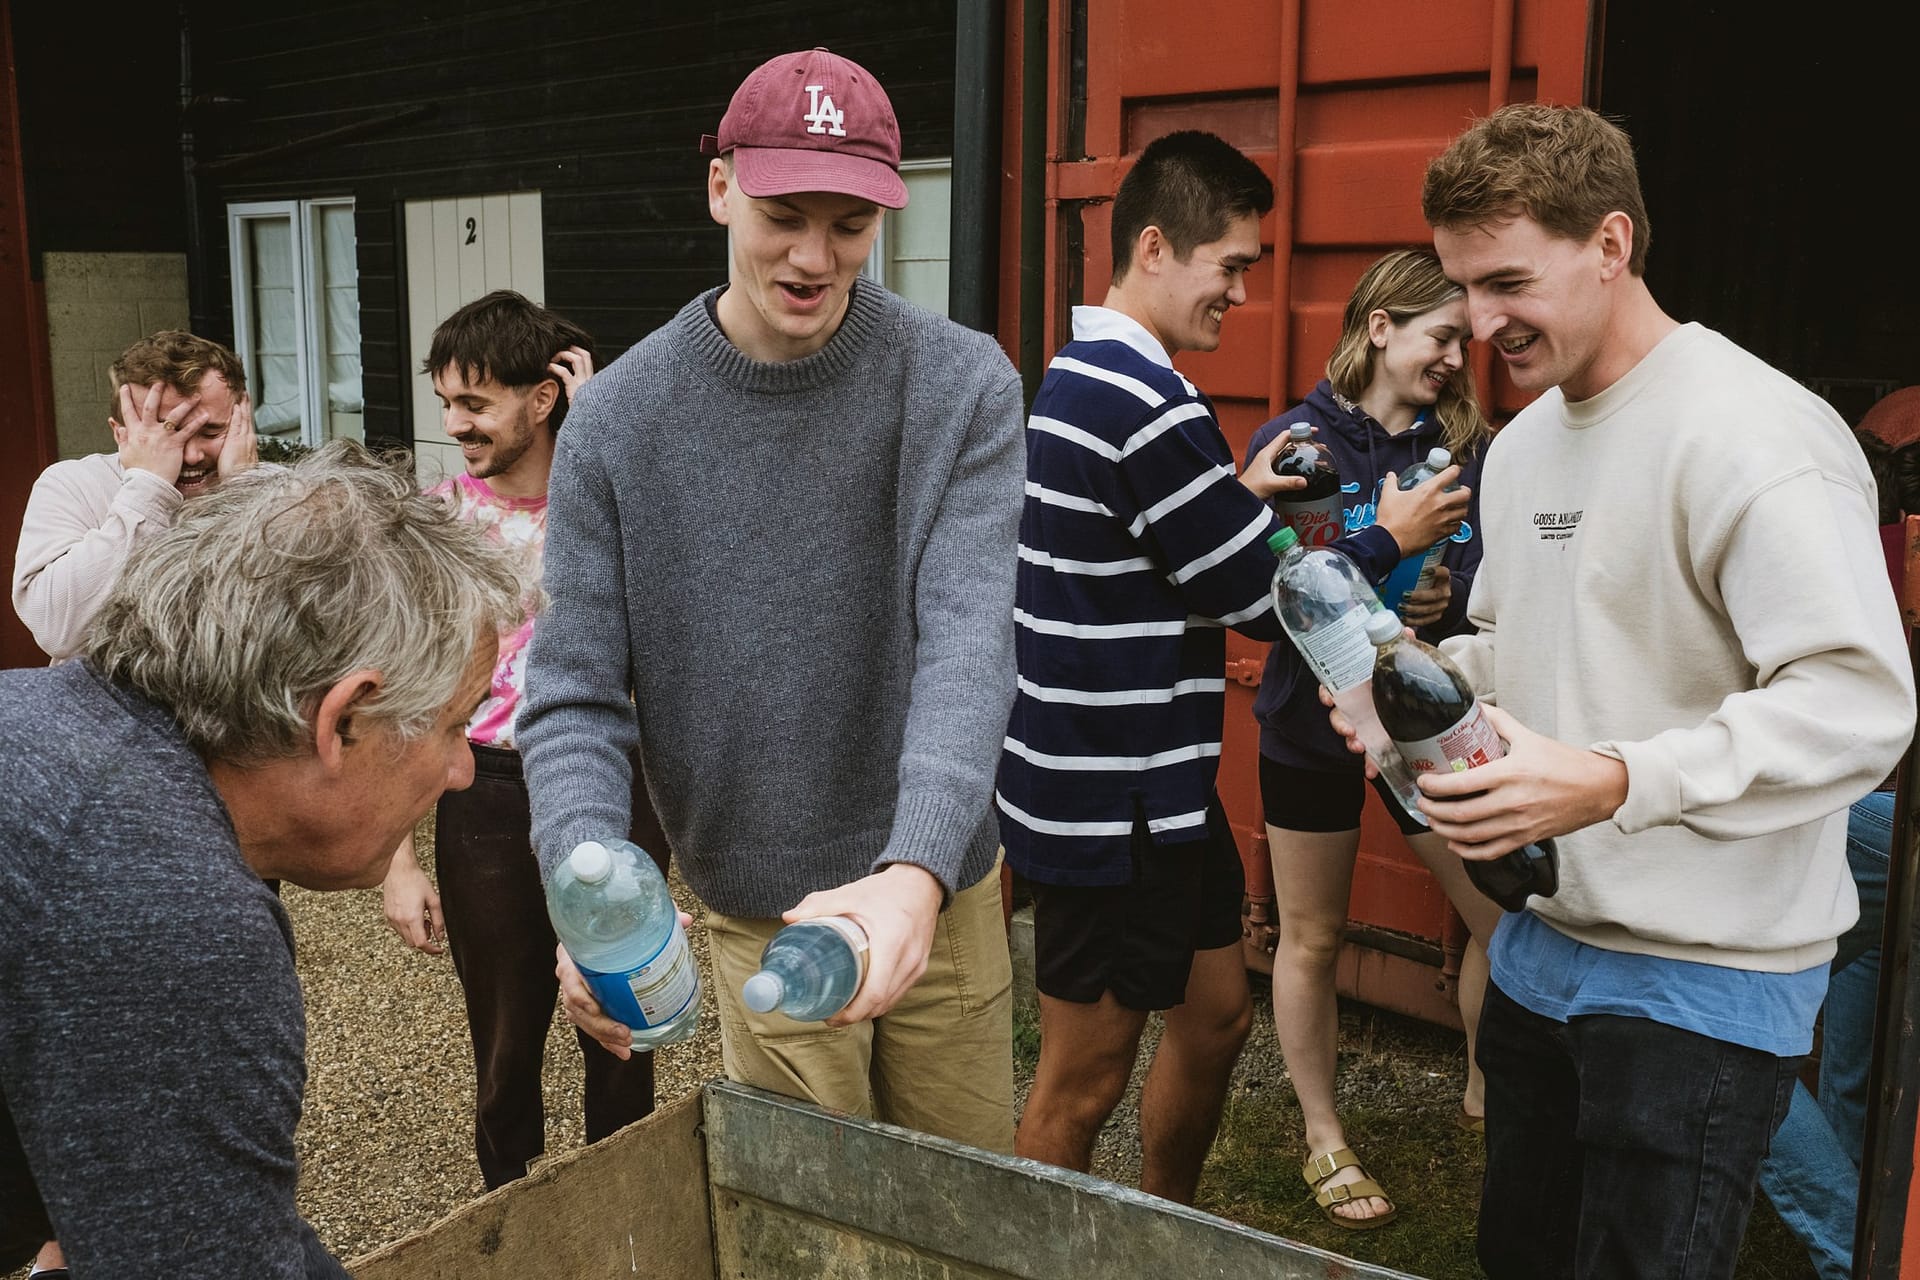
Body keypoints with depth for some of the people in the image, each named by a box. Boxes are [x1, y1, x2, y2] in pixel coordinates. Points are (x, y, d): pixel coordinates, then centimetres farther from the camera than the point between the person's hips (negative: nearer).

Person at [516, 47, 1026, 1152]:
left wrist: (917, 870, -37)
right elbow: (575, 696, -9)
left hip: (945, 893, 1)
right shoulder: (619, 421, -9)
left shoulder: (965, 387, -10)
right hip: (760, 915, 0)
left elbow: (971, 639, -21)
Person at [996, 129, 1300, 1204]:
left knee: (1216, 1016, 22)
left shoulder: (1081, 374, 11)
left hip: (1152, 786, 11)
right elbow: (1271, 599, -17)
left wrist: (1241, 491, 8)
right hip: (1112, 805, -11)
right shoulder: (1150, 402, -22)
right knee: (1085, 1084, 5)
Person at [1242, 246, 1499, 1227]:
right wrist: (1390, 540, -23)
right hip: (1313, 728, -3)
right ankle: (1323, 1138, 30)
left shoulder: (1469, 448, -1)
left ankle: (1485, 1100, 29)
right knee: (1311, 938, 10)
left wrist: (1450, 604, -17)